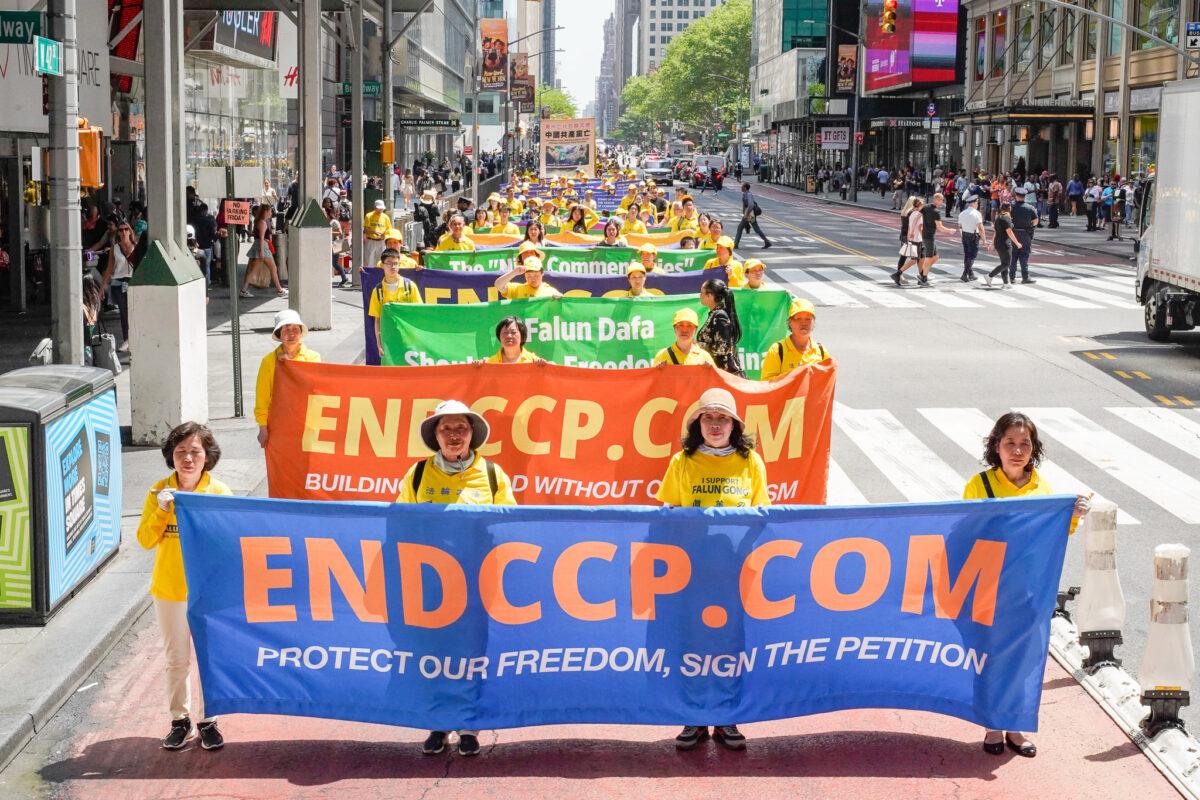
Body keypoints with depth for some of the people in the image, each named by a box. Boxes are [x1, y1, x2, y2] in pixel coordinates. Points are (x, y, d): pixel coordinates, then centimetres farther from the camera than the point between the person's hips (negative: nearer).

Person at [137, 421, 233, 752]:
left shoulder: (220, 493, -6)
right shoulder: (160, 491, -1)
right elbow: (145, 540, -4)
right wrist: (162, 510, -18)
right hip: (168, 589, 2)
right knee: (176, 659, 12)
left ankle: (207, 720, 18)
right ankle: (180, 720, 25)